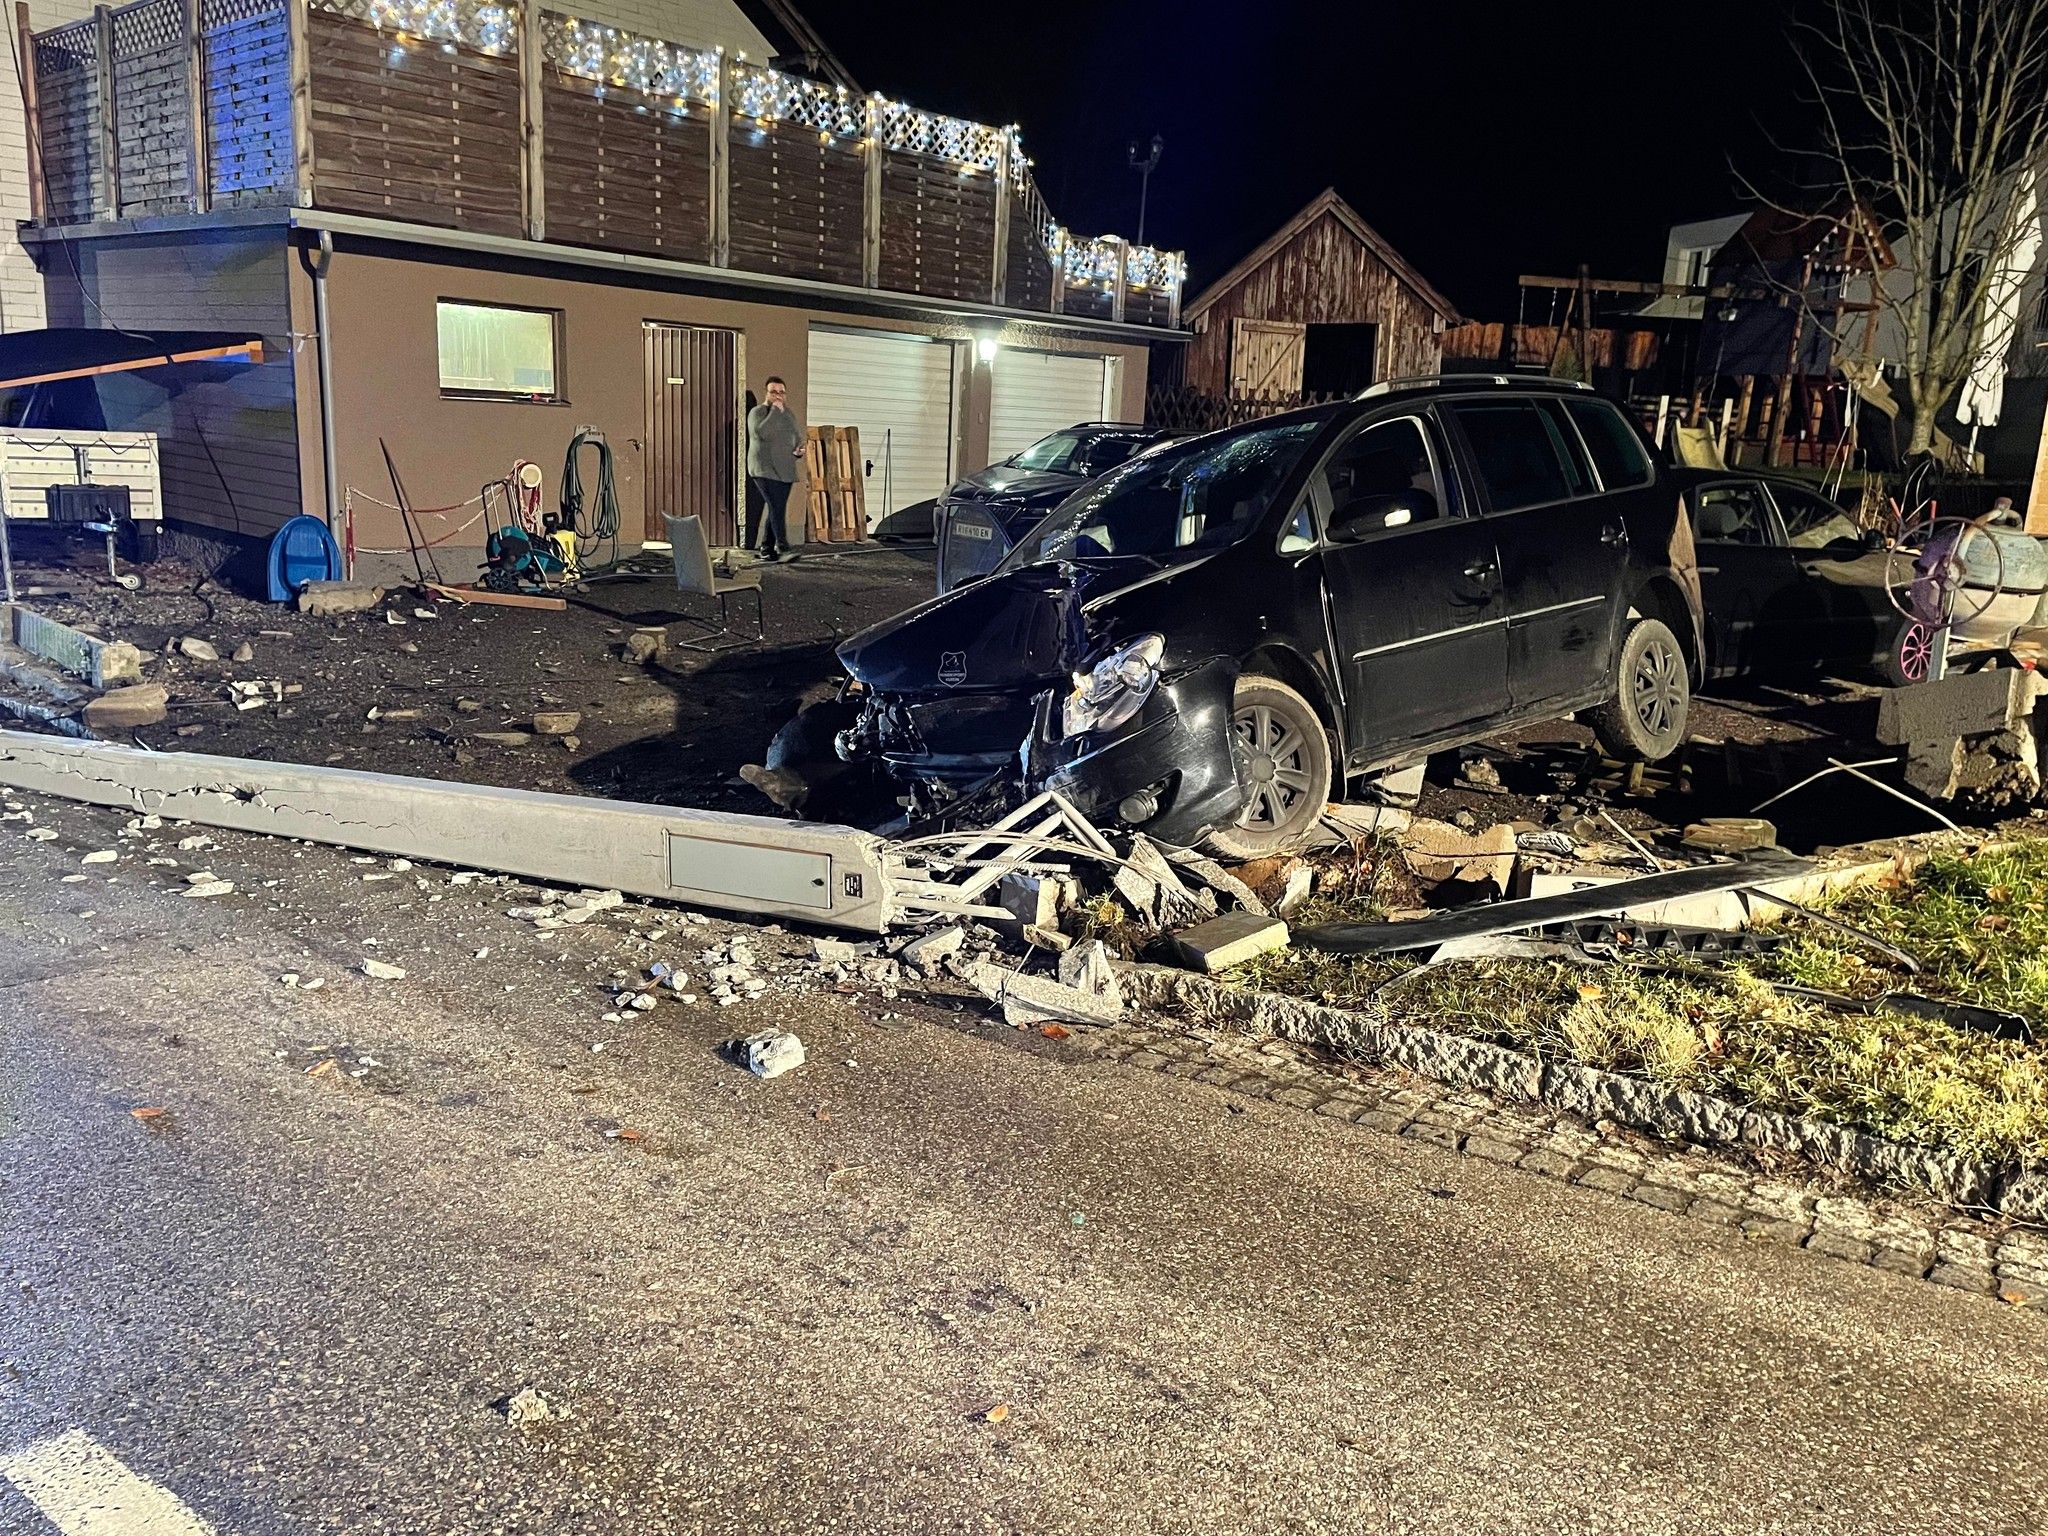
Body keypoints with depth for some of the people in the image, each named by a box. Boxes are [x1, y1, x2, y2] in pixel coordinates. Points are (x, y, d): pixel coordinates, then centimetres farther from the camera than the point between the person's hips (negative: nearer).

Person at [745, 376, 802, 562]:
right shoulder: (757, 412, -3)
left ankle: (765, 548, 14)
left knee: (774, 509, 6)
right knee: (777, 507, -18)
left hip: (784, 470, 7)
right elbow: (762, 432, -22)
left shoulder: (788, 413, 19)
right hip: (765, 469, -7)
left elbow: (798, 437, 26)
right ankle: (782, 548, -21)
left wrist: (799, 449, 3)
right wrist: (775, 411, -16)